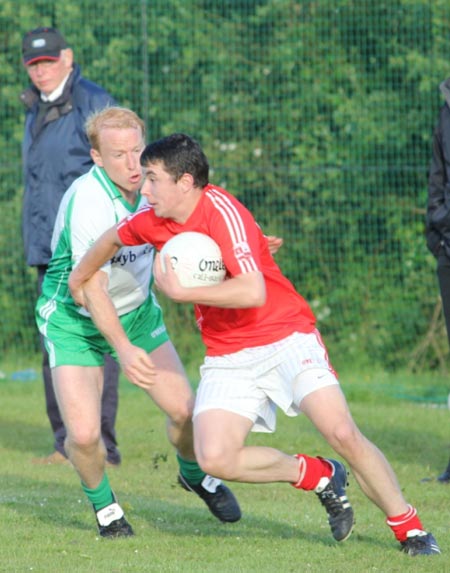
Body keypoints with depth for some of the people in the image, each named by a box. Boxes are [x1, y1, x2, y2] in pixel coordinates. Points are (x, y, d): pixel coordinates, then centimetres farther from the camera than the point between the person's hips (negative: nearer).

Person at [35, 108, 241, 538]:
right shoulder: (88, 202, -31)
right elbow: (92, 289, -35)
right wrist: (124, 349, -48)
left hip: (137, 311, 5)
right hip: (74, 321, -5)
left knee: (184, 409, -4)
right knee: (83, 435, -17)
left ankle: (194, 474, 30)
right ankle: (102, 502, 15)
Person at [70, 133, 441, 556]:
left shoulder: (222, 212, -21)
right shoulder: (153, 220, 0)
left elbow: (253, 292, -33)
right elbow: (113, 239, 25)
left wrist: (180, 292, -27)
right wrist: (78, 279, 38)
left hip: (286, 336, -6)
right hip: (227, 357, 6)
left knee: (342, 434, -20)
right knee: (214, 458, -17)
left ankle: (409, 528, -1)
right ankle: (320, 478, 6)